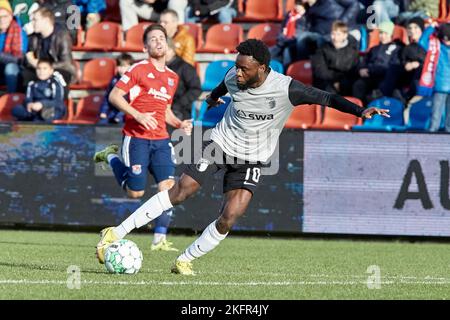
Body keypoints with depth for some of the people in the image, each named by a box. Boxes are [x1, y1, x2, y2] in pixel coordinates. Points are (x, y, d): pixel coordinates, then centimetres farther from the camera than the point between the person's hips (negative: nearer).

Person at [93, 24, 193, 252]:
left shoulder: (172, 77, 17)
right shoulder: (138, 70, -4)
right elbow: (114, 96, -8)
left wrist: (180, 124, 9)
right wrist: (137, 115, -19)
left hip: (161, 140, 5)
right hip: (137, 138, -5)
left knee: (168, 187, -12)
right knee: (135, 192, -2)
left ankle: (160, 239, -6)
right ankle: (112, 157, 23)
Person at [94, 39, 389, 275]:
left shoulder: (286, 89, -23)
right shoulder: (233, 79, -11)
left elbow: (326, 98, -19)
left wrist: (360, 111, -32)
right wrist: (214, 96, 38)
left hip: (252, 159, -1)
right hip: (221, 144, 1)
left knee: (230, 217, -16)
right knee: (179, 192, -11)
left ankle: (185, 261, 2)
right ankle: (116, 233, -8)